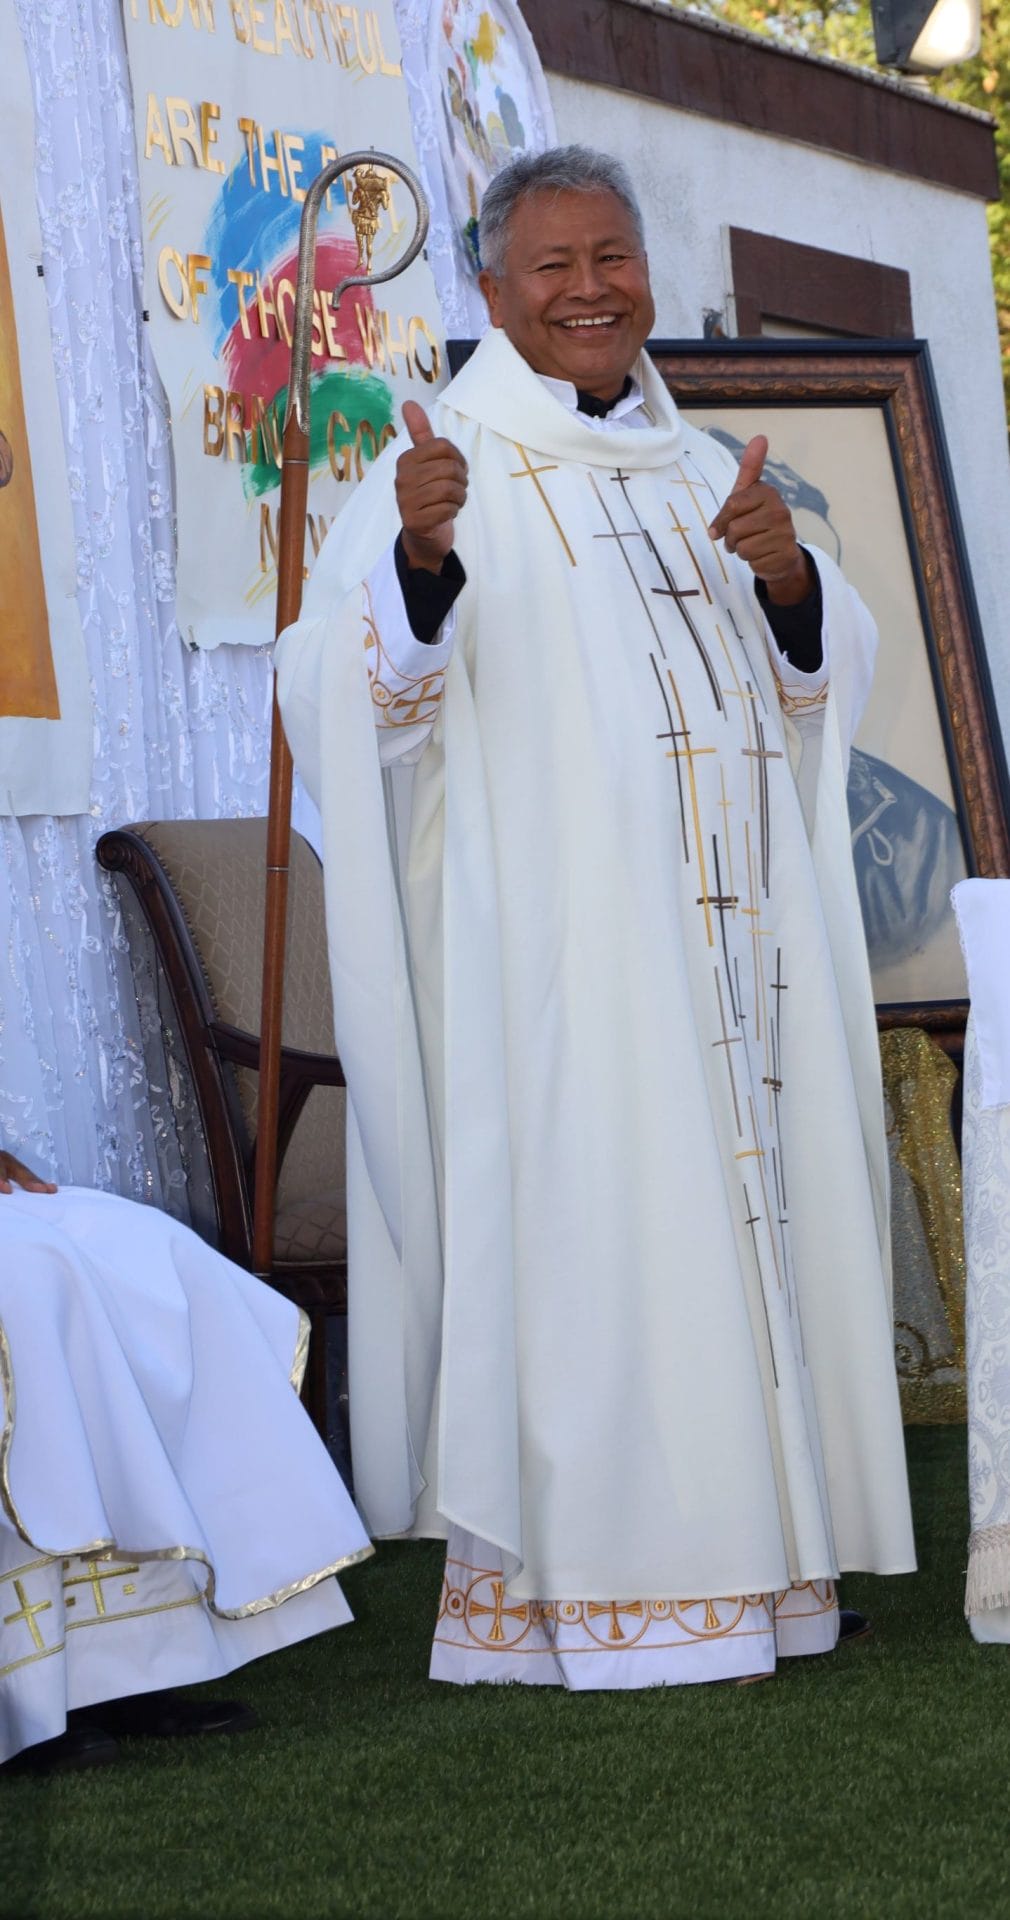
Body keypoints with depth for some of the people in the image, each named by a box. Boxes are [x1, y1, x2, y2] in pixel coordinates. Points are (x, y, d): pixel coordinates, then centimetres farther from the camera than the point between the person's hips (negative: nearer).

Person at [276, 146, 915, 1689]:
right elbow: (348, 692, -12)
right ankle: (568, 1586, -8)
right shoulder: (453, 471, 0)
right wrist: (418, 555, -33)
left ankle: (738, 1553, 12)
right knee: (577, 1226, -11)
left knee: (739, 1209, 5)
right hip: (554, 954, -6)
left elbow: (829, 676, 17)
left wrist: (789, 576, -5)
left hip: (729, 946, 6)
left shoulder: (697, 473, 19)